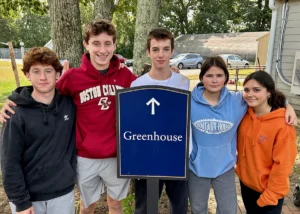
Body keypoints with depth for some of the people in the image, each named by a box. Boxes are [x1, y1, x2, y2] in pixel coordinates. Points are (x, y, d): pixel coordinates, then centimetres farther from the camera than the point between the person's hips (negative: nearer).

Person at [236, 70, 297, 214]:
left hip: (269, 189, -5)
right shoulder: (244, 115, -7)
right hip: (246, 182, 5)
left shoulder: (282, 124, -22)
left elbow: (282, 164, -18)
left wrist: (270, 195, -13)